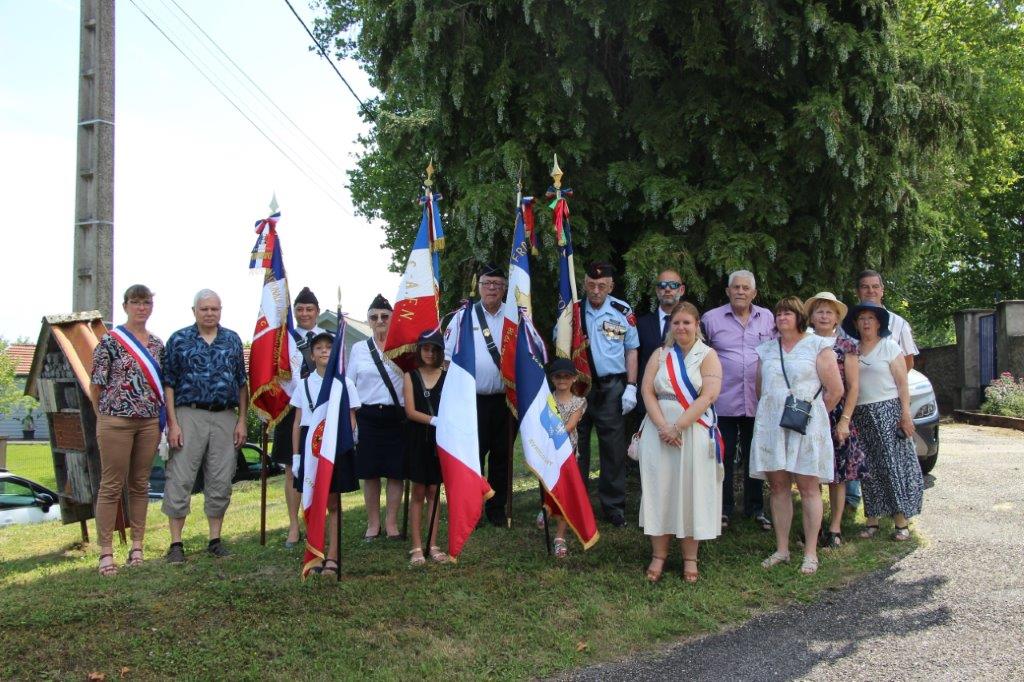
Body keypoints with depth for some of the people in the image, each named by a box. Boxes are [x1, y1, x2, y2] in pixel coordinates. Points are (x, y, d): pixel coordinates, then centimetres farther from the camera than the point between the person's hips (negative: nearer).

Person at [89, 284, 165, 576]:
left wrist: (161, 417, 9)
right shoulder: (110, 341, -4)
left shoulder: (157, 344, 11)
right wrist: (104, 415, 4)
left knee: (140, 485, 10)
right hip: (116, 421, -5)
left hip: (149, 422, 5)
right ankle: (106, 552, 4)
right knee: (111, 486, -1)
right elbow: (96, 384, -1)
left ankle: (137, 548, 17)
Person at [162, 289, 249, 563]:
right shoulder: (179, 340, 3)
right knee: (180, 479, -2)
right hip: (189, 415, -3)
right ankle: (176, 543, 6)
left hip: (225, 417, 3)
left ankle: (215, 539, 17)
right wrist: (172, 424, -8)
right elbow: (169, 384, 0)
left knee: (221, 481, 6)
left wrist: (242, 420, 5)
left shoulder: (232, 340, 11)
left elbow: (242, 383, 13)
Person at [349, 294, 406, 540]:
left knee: (395, 471, 3)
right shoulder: (358, 349, 7)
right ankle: (373, 523, 18)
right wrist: (351, 418, 2)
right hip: (367, 416, 1)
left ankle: (391, 522, 15)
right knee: (370, 472, 5)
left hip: (396, 416, -1)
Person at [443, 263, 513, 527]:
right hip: (473, 399, -1)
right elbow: (447, 356, 5)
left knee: (502, 455, 8)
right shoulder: (462, 318, 6)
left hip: (506, 399, 1)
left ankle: (497, 510, 19)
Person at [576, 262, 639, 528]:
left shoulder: (623, 311, -2)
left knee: (613, 448, 3)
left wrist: (631, 387, -2)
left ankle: (613, 506, 15)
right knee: (575, 446, 9)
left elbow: (631, 351, 4)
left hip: (611, 388, -1)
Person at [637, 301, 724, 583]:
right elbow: (647, 391, 0)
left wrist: (677, 427, -17)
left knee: (691, 491, 3)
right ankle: (658, 555, 12)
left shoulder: (708, 356, 0)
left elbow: (708, 396, -12)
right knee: (659, 490, 3)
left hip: (695, 433, -2)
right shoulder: (660, 355, 10)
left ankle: (690, 558, 13)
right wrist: (663, 427, -14)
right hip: (659, 431, 3)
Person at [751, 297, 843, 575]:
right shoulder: (767, 349, 14)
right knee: (778, 487, 5)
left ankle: (810, 553, 4)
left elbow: (835, 389, 0)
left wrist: (814, 415, 6)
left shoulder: (817, 346, 1)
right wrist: (773, 414, 12)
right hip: (770, 425, 4)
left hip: (806, 425, -4)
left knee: (808, 488, -2)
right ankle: (781, 549, 13)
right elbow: (759, 389, 21)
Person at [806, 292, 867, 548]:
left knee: (837, 474, 2)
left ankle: (835, 528, 11)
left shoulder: (846, 345, 3)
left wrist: (845, 420, -9)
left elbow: (853, 386, -1)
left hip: (837, 416, -1)